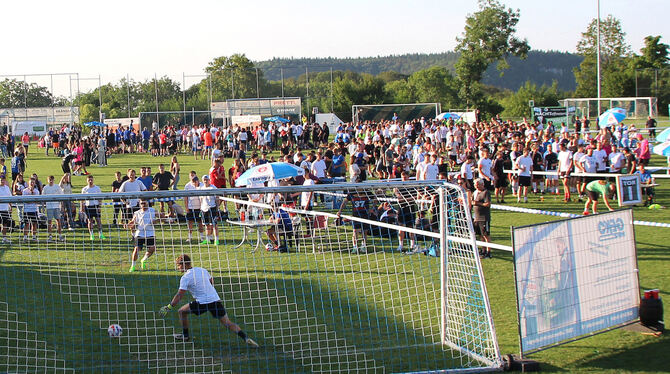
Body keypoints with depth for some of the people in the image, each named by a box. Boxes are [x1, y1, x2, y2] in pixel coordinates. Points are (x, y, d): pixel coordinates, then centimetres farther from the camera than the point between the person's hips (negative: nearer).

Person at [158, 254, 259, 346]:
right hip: (216, 299, 6)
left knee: (182, 311, 16)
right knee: (228, 323, 5)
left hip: (202, 303, -6)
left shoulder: (185, 278, -6)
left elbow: (179, 296, -7)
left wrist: (168, 308, 0)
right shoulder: (202, 270, 13)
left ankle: (185, 335, 24)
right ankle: (246, 338, -11)